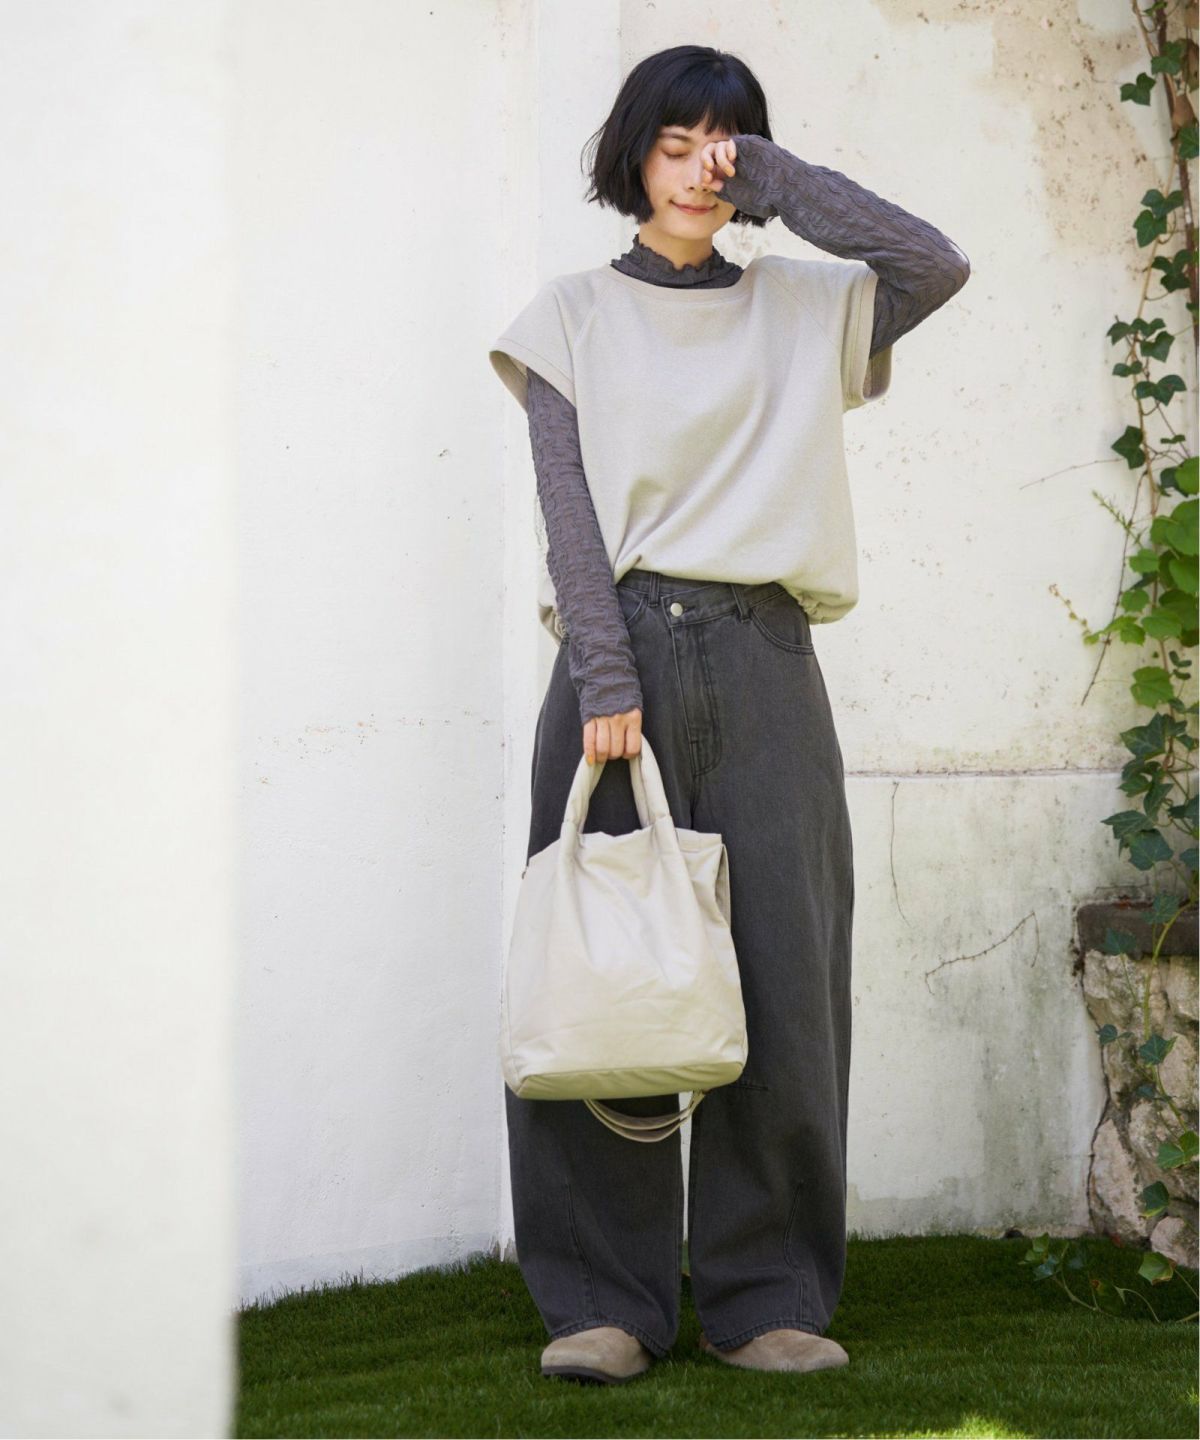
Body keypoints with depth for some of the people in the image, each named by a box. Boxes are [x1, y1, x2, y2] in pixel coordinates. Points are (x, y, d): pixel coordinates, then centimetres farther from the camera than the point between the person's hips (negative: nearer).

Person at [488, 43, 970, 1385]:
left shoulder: (799, 308, 16)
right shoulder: (575, 317, 11)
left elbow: (937, 266, -2)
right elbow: (571, 509, -1)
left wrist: (777, 180, 2)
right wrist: (604, 676, -13)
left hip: (762, 665, 2)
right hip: (621, 651, -2)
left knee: (782, 979, -3)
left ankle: (768, 1298, 4)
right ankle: (604, 1302, 0)